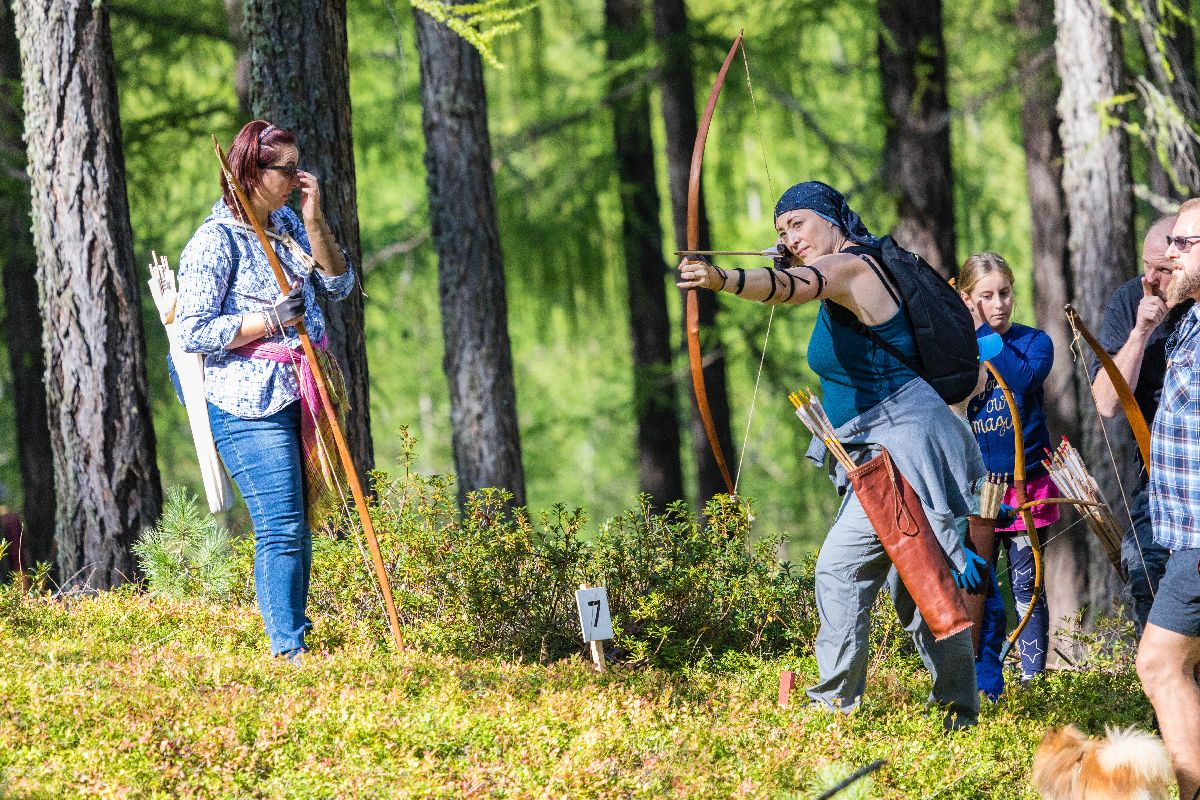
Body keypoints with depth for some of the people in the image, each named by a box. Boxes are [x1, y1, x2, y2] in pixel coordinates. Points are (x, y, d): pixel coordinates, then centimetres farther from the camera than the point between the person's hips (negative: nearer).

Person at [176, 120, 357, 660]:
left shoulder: (287, 224, 13)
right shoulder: (215, 241, -12)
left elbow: (338, 286, 11)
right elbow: (194, 332, -15)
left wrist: (314, 221, 0)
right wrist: (270, 320, -18)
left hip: (299, 394, 8)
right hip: (250, 402, -8)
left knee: (299, 525, 11)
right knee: (282, 529, -12)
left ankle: (298, 641, 19)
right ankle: (286, 650, -10)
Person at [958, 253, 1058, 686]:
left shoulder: (1034, 342, -1)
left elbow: (1022, 380, -22)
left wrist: (984, 331, -17)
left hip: (1025, 483, -2)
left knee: (1025, 587, 1)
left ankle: (1032, 679, 6)